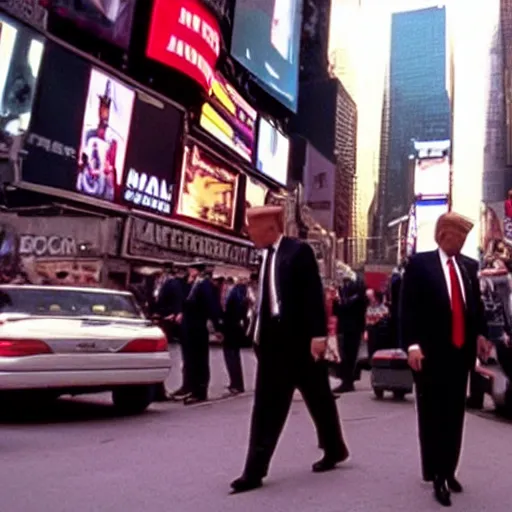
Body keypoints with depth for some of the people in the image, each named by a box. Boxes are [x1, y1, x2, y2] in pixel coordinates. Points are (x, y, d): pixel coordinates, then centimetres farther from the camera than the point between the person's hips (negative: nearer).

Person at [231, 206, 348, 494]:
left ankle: (335, 449, 34)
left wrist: (318, 334, -19)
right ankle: (255, 471, 11)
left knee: (319, 399, 12)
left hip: (301, 339, -6)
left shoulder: (299, 251, -9)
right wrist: (260, 335, 10)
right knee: (267, 405, 5)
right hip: (272, 340, 6)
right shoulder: (266, 256, 9)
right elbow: (266, 297, 11)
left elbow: (314, 294, -14)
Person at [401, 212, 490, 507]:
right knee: (433, 414, 4)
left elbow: (477, 304, 16)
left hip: (461, 350, 5)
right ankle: (436, 475, 13)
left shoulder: (470, 266, 10)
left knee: (455, 414, 13)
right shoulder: (420, 264, -4)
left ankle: (449, 470, 26)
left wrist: (481, 335, 3)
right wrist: (413, 344, -18)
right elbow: (409, 306, -9)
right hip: (431, 352, -5)